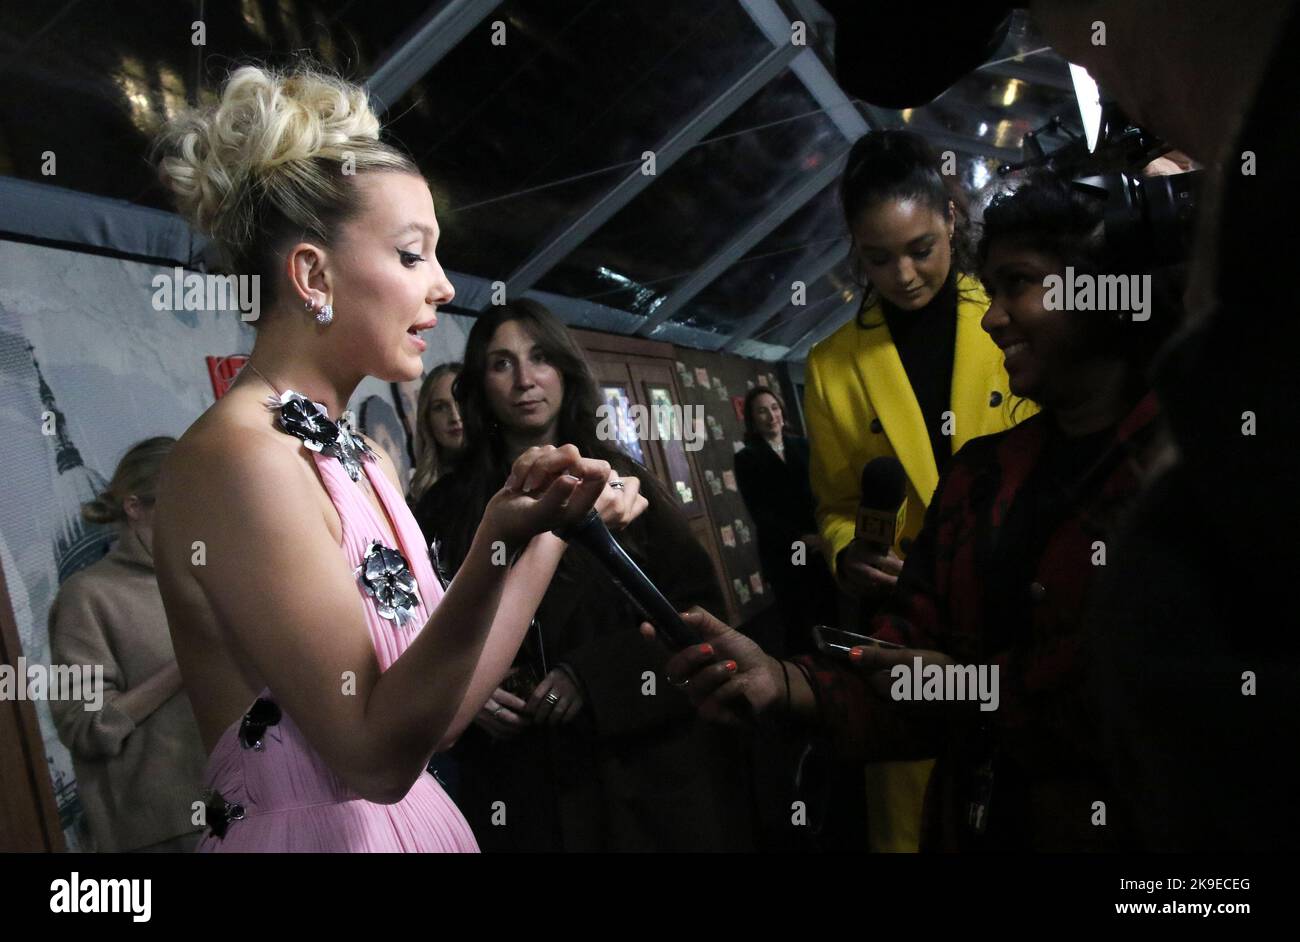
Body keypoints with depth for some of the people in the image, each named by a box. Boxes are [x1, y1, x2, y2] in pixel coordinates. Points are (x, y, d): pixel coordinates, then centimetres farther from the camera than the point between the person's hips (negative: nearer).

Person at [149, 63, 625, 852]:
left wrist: (554, 528, 9)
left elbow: (437, 713, 5)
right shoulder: (237, 454, -20)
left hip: (415, 818, 9)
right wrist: (498, 547, -30)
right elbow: (377, 753, -21)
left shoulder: (363, 457, 4)